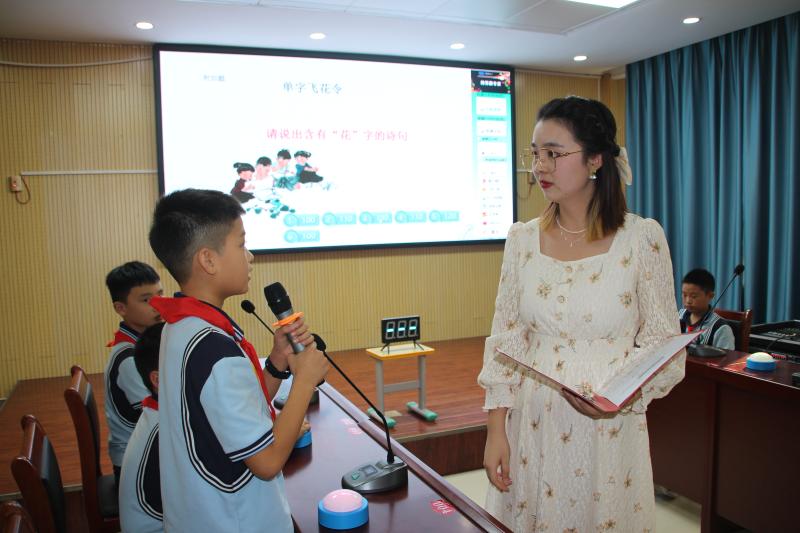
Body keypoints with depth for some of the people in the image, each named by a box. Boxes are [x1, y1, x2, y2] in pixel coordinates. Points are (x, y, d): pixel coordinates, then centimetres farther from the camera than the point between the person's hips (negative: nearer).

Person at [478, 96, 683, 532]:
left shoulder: (642, 238, -7)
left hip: (611, 430, -2)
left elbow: (665, 345, -2)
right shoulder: (522, 239, 1)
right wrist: (496, 431, -1)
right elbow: (505, 342, 2)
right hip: (533, 428, 3)